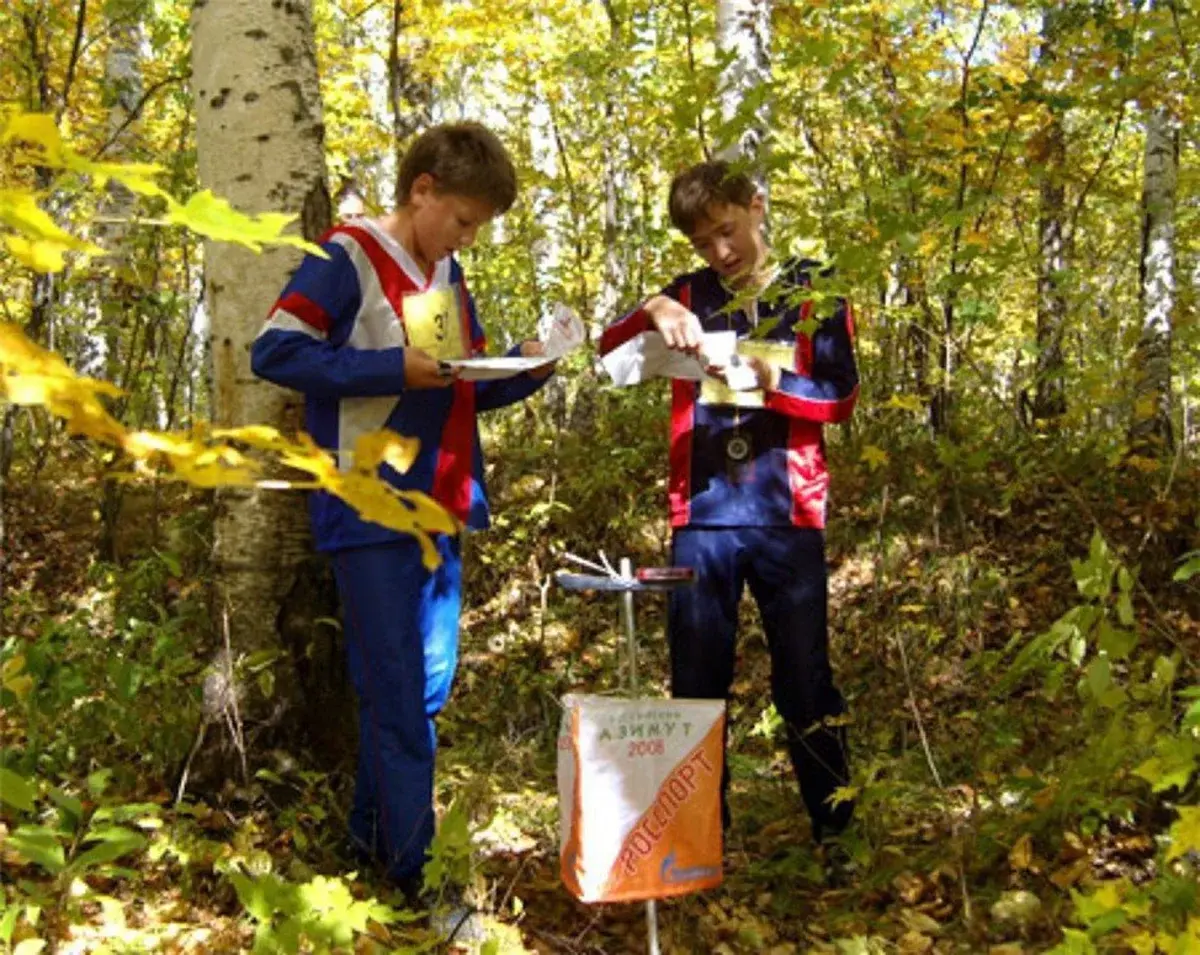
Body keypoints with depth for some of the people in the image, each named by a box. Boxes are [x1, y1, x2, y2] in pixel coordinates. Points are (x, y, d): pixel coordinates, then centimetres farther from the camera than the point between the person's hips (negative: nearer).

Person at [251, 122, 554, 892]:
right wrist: (395, 368, -21)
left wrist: (524, 372, 1)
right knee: (398, 695, -6)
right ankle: (416, 871, 2)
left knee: (427, 688, 12)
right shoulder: (348, 256, -7)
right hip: (372, 511, -8)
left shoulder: (449, 275, 16)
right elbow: (275, 352, -17)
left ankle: (374, 838, 27)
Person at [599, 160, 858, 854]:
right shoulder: (689, 296, 12)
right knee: (697, 682, 7)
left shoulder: (813, 290, 6)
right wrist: (654, 313, -16)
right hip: (701, 517, 2)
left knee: (805, 678, 3)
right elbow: (611, 351, 3)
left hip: (787, 515, -2)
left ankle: (836, 827, 15)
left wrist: (770, 380, -20)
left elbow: (843, 396, -2)